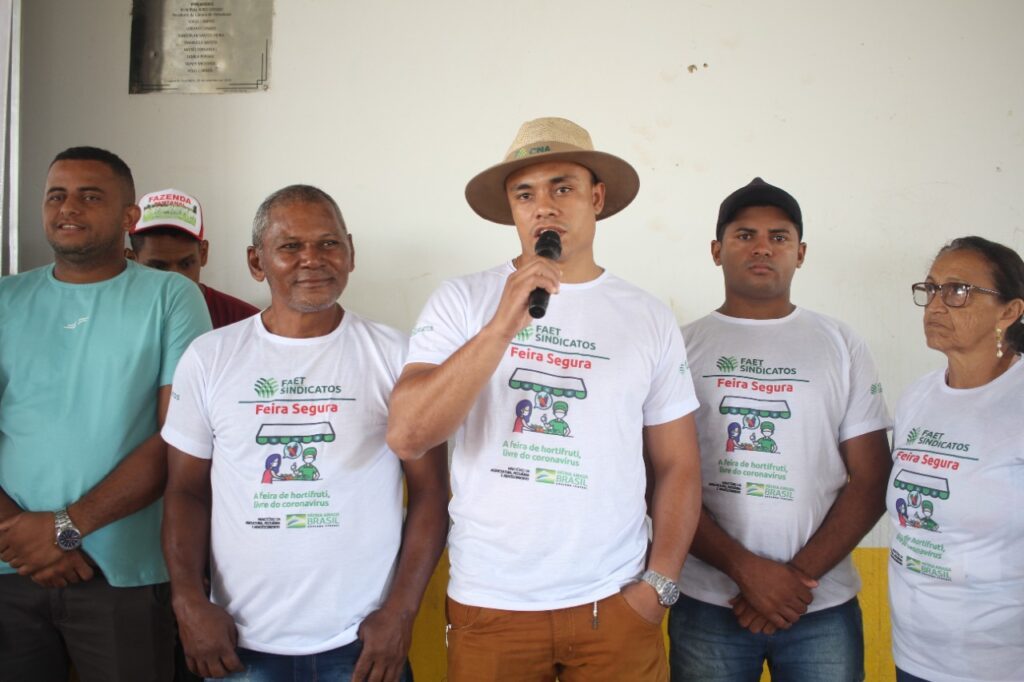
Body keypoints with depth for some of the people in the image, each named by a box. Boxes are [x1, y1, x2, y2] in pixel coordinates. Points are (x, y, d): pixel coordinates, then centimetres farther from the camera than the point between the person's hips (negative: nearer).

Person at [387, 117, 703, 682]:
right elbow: (406, 438, -15)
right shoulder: (460, 302, -4)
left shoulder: (650, 319, 2)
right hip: (488, 604, -1)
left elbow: (678, 466, 6)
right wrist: (504, 325, -23)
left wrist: (659, 584, -3)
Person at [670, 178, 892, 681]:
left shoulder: (841, 346, 5)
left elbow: (870, 481, 1)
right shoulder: (684, 347, 2)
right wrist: (747, 569, -13)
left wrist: (799, 575, -9)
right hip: (707, 605, -1)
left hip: (823, 606, 1)